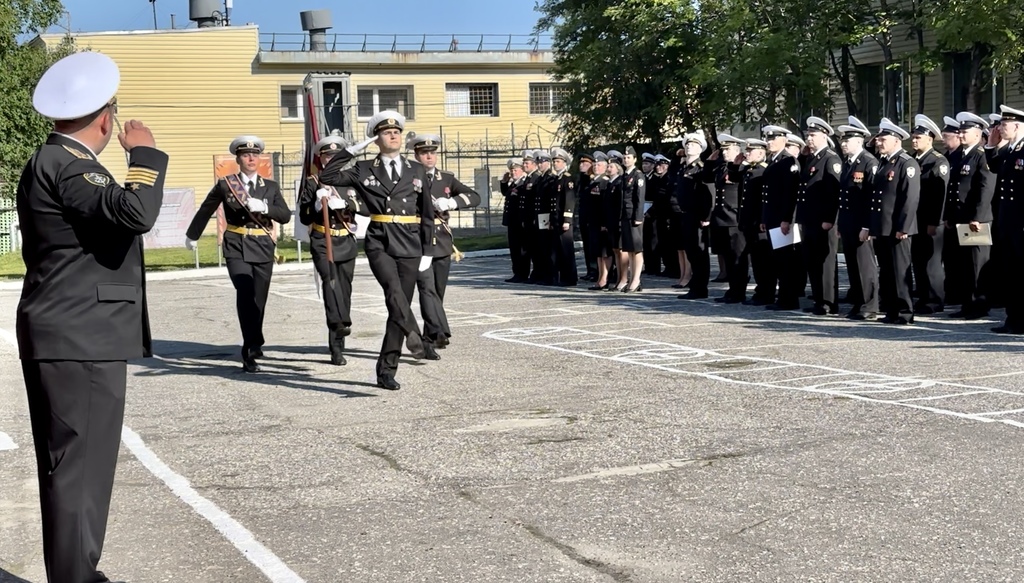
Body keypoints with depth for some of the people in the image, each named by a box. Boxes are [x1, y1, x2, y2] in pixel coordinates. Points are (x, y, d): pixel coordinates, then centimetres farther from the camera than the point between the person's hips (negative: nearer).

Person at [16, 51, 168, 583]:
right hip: (78, 341, -11)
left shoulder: (55, 161, 18)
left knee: (78, 465, 15)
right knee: (78, 466, -5)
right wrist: (144, 152, -15)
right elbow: (136, 213, -30)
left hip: (74, 339, 11)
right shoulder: (63, 165, -16)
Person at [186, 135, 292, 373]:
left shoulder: (271, 187, 9)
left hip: (263, 248, 2)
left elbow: (285, 216, -1)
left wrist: (263, 207, -18)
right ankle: (253, 345, -17)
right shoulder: (225, 184, 3)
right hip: (237, 248, -2)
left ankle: (250, 351, 21)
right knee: (245, 293, -21)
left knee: (258, 300, 5)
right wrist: (192, 235, 26)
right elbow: (205, 210, 16)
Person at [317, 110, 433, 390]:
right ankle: (414, 336, -46)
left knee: (399, 305, 2)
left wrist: (428, 251, 8)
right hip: (379, 244, -2)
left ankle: (387, 372, 9)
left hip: (410, 246, 2)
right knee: (394, 291, -30)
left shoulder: (417, 170, 11)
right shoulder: (364, 170, 7)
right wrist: (352, 149, -3)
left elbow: (427, 213, 13)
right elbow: (327, 176, -1)